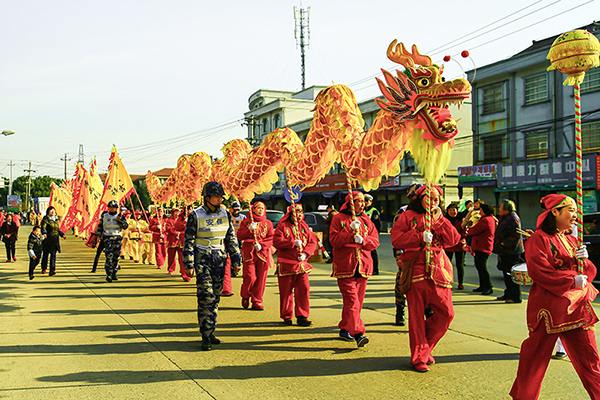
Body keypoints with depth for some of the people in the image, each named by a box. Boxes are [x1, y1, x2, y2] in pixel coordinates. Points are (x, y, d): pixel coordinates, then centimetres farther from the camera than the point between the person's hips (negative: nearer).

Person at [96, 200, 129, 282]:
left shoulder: (120, 216, 6)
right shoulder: (104, 216, 10)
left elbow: (125, 226, -4)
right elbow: (100, 226, 15)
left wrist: (119, 220, -17)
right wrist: (99, 236, 5)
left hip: (118, 238, 1)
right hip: (107, 238, -1)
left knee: (116, 257, 5)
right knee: (109, 256, -13)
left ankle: (114, 274, 17)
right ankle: (108, 275, -16)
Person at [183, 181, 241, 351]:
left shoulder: (225, 215, 7)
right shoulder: (195, 216, -6)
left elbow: (231, 239, 13)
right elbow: (188, 241, -5)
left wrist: (236, 260, 9)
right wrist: (189, 265, -9)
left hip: (219, 259, 5)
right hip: (202, 259, -5)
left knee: (216, 297, 8)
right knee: (206, 297, -9)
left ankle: (210, 332, 20)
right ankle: (206, 337, -3)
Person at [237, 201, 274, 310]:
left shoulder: (268, 223, 13)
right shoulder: (246, 221, 9)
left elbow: (271, 239, 5)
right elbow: (240, 236, 2)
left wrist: (261, 245, -10)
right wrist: (249, 229, -13)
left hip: (263, 253, 2)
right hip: (249, 252, -2)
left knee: (261, 279, 0)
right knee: (250, 277, -9)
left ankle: (256, 302, 11)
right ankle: (245, 297, 18)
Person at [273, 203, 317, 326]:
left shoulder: (304, 226, 11)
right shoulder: (282, 226, -3)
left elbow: (313, 241, 7)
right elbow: (276, 241, -14)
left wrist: (305, 253, -8)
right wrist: (293, 243, -19)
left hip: (302, 264, 4)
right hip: (286, 264, -4)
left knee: (304, 289, -3)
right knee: (286, 291, 4)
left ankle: (302, 316, 6)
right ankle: (286, 316, 18)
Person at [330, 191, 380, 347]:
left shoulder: (366, 220, 16)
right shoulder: (339, 218, 3)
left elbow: (375, 241, 8)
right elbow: (334, 240, -7)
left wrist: (363, 240, -11)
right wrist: (351, 231, -15)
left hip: (363, 266, 5)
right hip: (345, 266, -5)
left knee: (357, 301, 8)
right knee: (351, 300, -14)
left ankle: (345, 329, 23)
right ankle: (358, 333, -18)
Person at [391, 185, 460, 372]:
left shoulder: (441, 220, 20)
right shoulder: (408, 216, 7)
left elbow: (453, 240, 4)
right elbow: (396, 240, -5)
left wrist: (439, 220, -3)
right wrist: (420, 237, -14)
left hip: (438, 271, 4)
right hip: (416, 270, -4)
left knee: (446, 313, 0)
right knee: (417, 315, -2)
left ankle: (425, 348, 20)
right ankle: (418, 358, 10)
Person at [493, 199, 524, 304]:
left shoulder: (513, 218, -17)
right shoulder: (505, 218, 16)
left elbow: (515, 235, -24)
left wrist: (503, 244, -22)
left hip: (511, 252, -11)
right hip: (506, 252, 11)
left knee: (511, 275, -7)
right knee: (506, 273, 17)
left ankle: (516, 297, -2)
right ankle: (508, 294, 27)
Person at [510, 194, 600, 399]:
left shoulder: (571, 241, 16)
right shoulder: (539, 239, -7)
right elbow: (538, 271, -18)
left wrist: (583, 259, -6)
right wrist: (571, 280, -18)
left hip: (576, 305, 7)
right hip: (549, 306, -7)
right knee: (537, 353, 1)